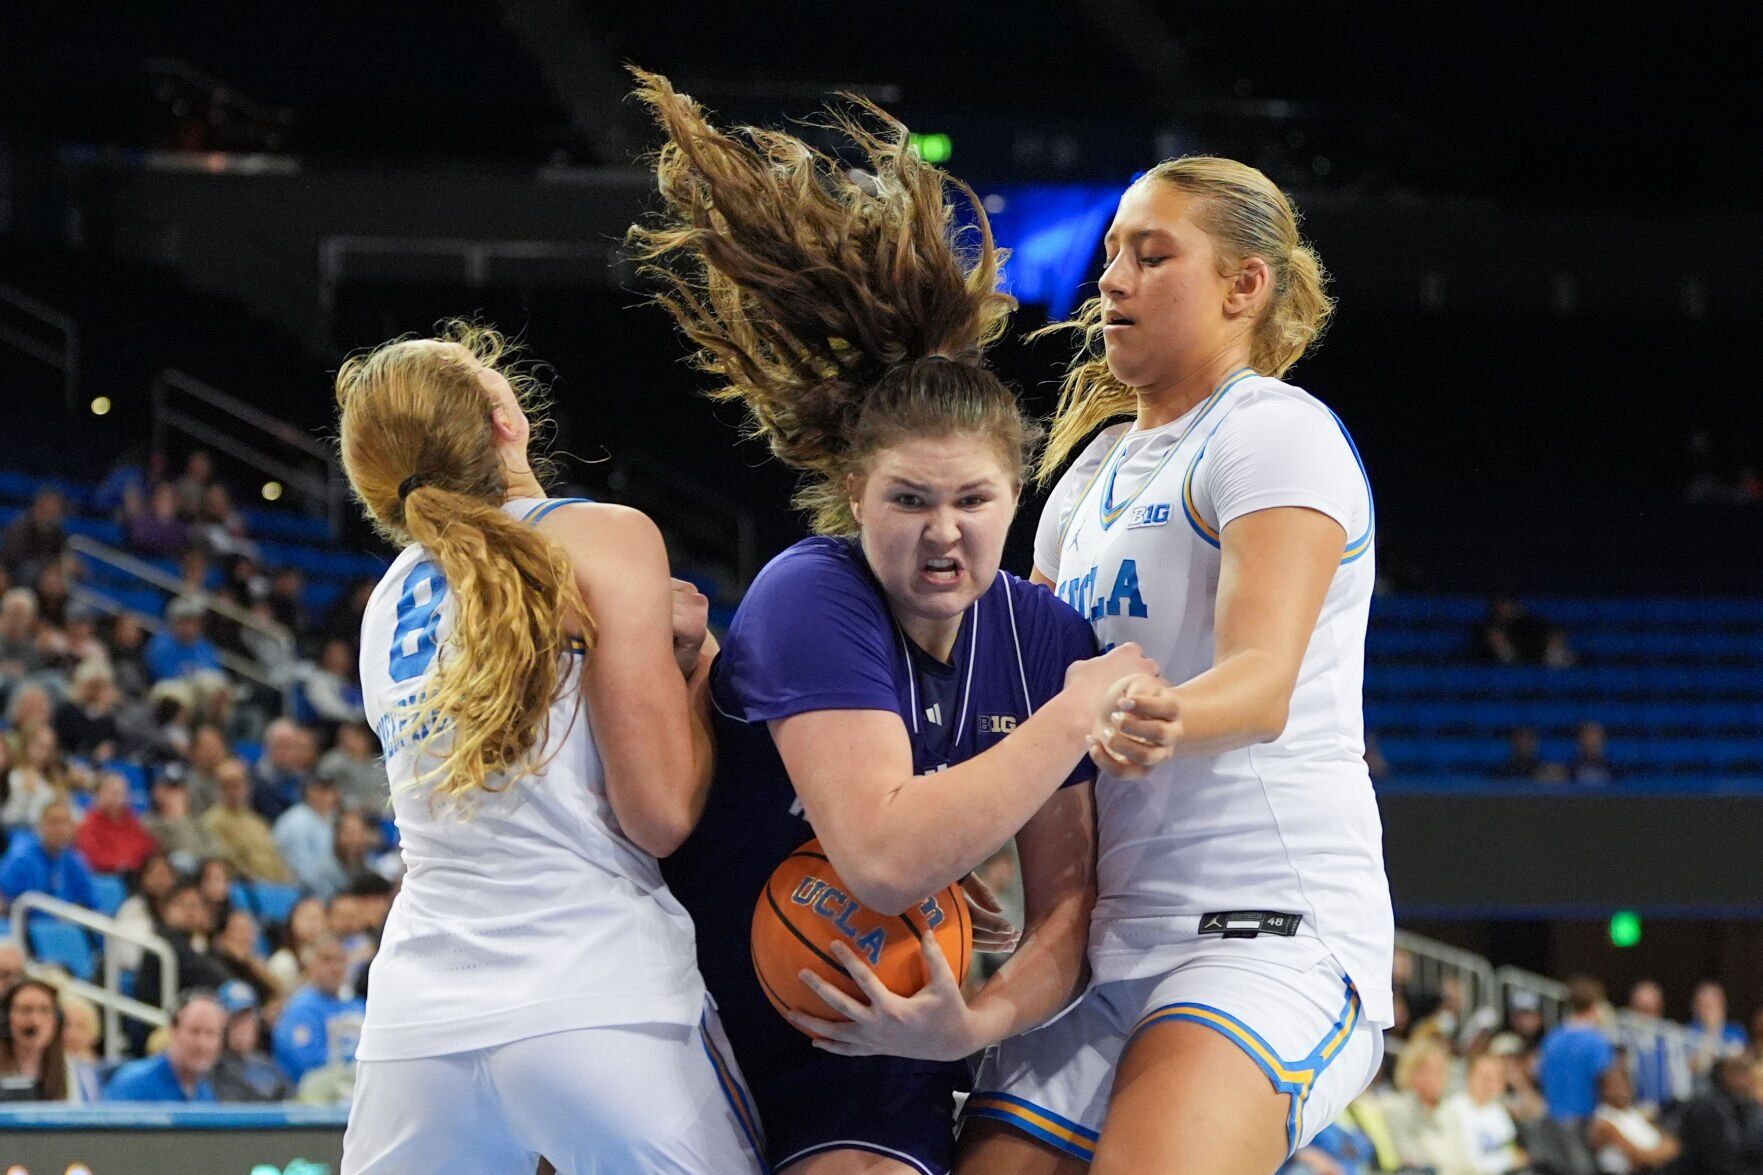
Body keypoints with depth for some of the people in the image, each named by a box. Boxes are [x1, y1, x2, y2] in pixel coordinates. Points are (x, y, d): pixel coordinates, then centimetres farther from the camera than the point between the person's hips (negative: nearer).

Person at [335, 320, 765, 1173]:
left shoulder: (388, 604, 18)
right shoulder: (607, 538, -2)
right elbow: (661, 813, -8)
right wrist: (704, 669, 9)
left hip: (418, 1023, 6)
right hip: (601, 1004, -5)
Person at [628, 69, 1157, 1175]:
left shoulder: (1045, 636, -3)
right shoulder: (812, 602, -20)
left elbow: (1069, 902, -1)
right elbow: (886, 856, -33)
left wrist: (982, 1021, -20)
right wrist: (1077, 716, -25)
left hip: (878, 1059, 4)